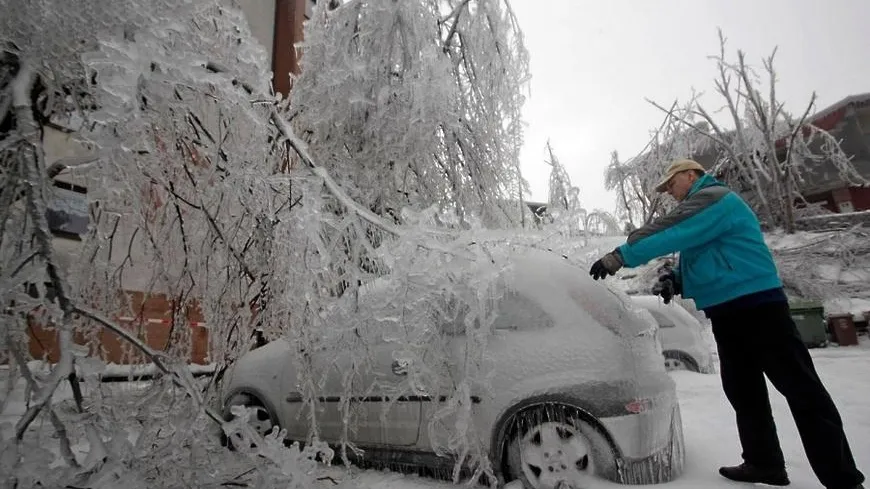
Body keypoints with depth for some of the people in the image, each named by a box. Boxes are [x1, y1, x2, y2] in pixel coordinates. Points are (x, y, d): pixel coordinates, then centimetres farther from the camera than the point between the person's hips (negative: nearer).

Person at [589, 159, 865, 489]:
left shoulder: (713, 197, -9)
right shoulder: (700, 209, 22)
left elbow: (669, 235, -23)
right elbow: (703, 265, 23)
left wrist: (622, 255, -23)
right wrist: (675, 280, 3)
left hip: (755, 304, -10)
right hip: (729, 312, 10)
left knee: (802, 389, -3)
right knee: (742, 390, 13)